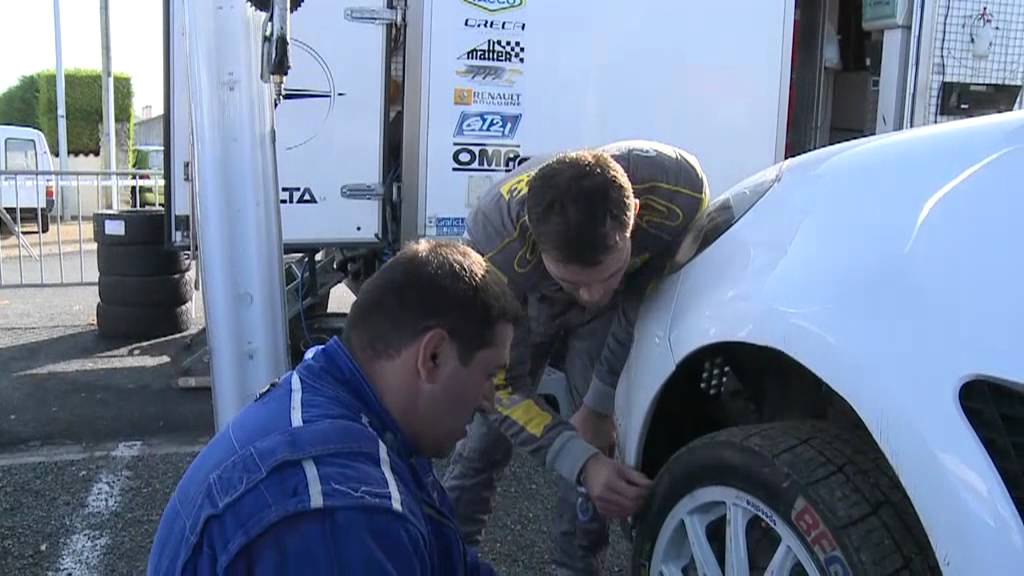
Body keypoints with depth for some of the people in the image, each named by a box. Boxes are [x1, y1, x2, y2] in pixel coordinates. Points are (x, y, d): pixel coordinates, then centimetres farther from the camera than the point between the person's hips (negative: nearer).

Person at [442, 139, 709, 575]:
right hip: (519, 305, -1)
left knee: (598, 439, -12)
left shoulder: (680, 192, -40)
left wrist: (599, 405, -18)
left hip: (623, 302, 1)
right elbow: (500, 386, -31)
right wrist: (582, 464, -43)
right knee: (485, 435, -4)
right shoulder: (494, 246, -43)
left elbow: (648, 304, -21)